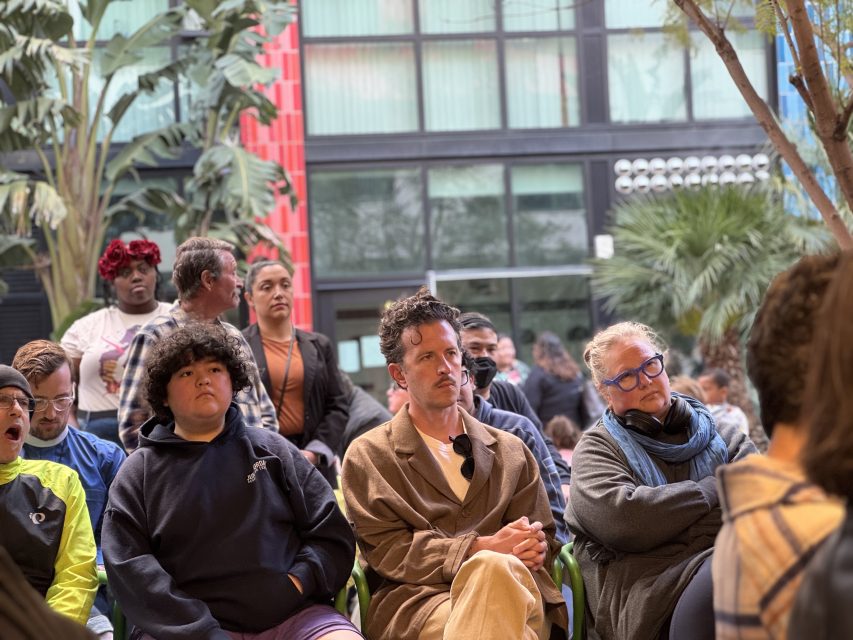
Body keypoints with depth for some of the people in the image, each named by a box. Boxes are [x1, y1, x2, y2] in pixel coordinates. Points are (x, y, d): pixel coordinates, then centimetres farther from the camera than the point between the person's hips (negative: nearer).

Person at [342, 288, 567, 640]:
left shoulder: (511, 452, 25)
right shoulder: (368, 456, 15)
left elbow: (542, 539, 20)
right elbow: (387, 550, 2)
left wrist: (534, 547, -7)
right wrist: (482, 547, -11)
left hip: (515, 588, 3)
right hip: (418, 601, -2)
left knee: (496, 569, -38)